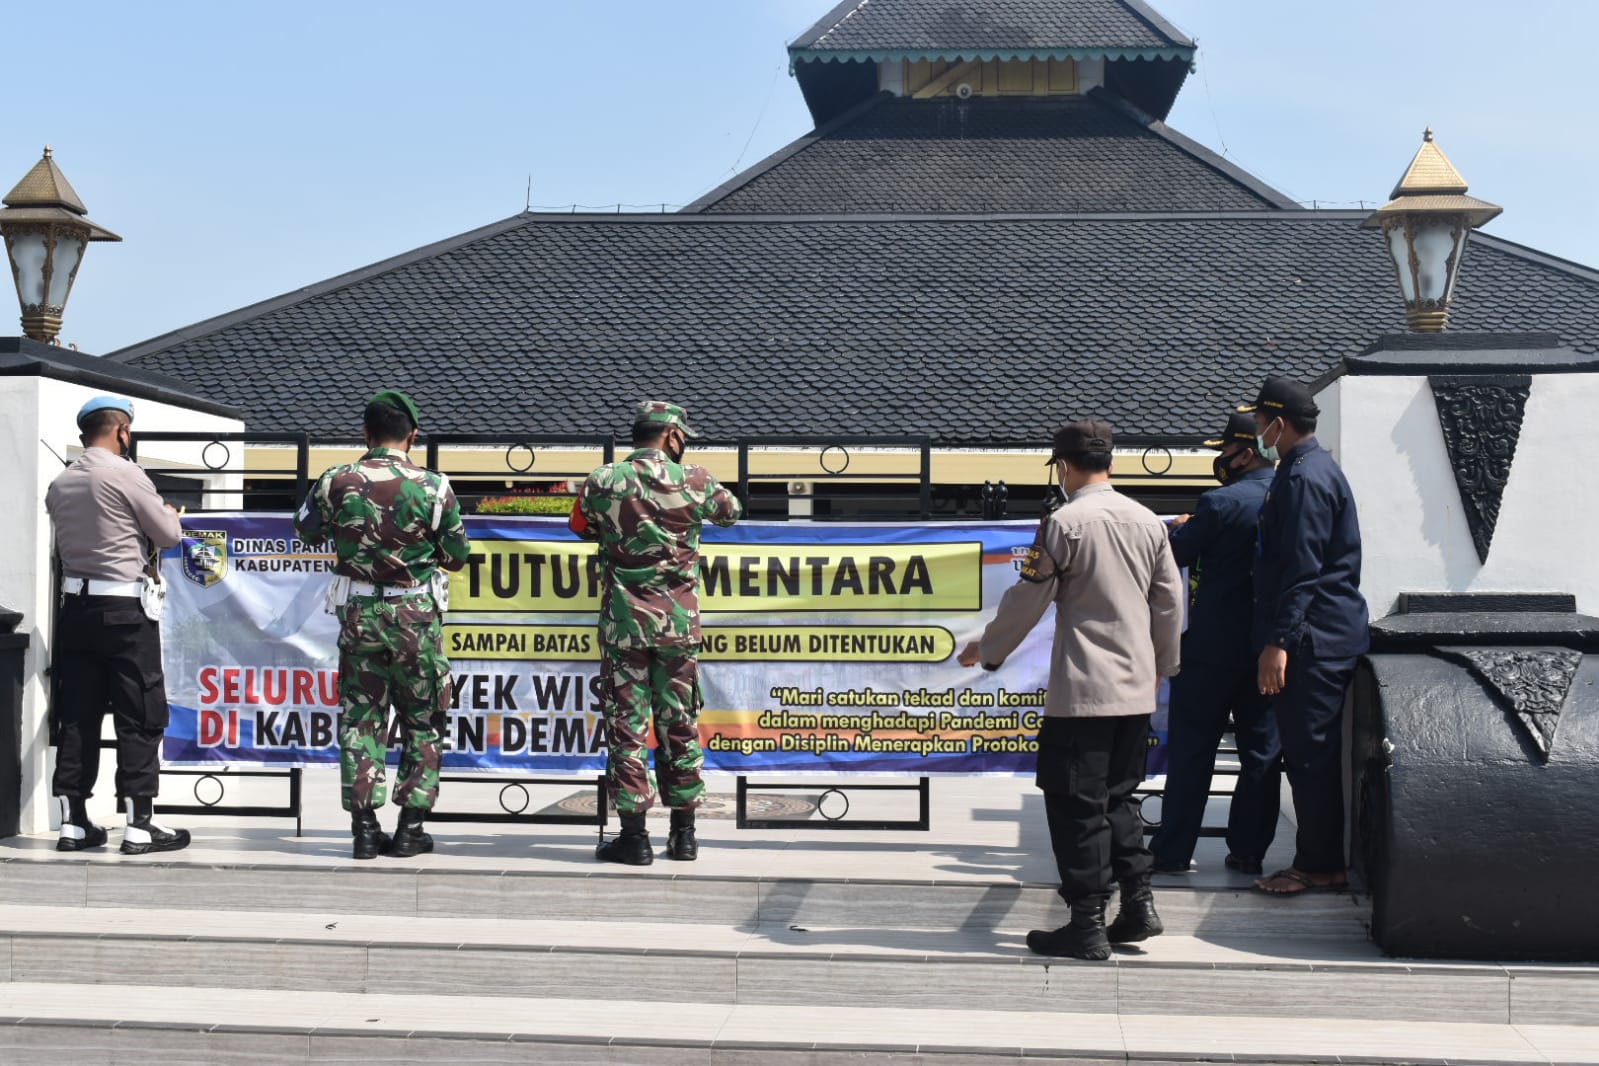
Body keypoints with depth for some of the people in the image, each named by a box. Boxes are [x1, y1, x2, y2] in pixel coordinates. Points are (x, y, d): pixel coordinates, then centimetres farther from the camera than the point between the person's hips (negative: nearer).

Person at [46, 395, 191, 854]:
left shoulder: (60, 485, 9)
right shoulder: (125, 474, -10)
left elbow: (78, 538, 16)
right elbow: (169, 535, -4)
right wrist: (172, 516, 19)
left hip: (75, 605, 6)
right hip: (123, 609, -6)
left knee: (77, 716, 8)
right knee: (141, 716, -1)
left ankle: (73, 822, 10)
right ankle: (140, 825, -2)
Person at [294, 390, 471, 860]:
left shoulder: (336, 482, -5)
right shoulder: (433, 487, -9)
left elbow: (306, 530, 12)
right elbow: (457, 555, 0)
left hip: (358, 613, 2)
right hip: (416, 616, -1)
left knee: (359, 718, 9)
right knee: (421, 720, 10)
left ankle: (364, 826, 8)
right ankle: (410, 827, 9)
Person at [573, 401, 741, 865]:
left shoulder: (603, 482, -4)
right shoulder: (693, 481, -3)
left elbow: (582, 527, 14)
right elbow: (731, 511, 16)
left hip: (623, 622, -1)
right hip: (679, 622, 1)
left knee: (626, 726, 3)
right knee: (680, 725, 10)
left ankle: (633, 835, 3)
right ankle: (683, 834, 15)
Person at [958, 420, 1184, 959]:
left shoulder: (1063, 522, -10)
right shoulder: (1148, 521, 7)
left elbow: (1027, 599, -7)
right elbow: (1170, 601, 13)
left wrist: (987, 649, 8)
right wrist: (1163, 665, 27)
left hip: (1081, 691, -6)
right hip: (1136, 689, 6)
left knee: (1077, 804, 1)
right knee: (1118, 796, 18)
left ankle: (1087, 926, 3)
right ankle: (1138, 905, 15)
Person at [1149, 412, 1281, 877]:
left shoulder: (1221, 503, -16)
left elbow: (1174, 555, -9)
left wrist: (1179, 528, 12)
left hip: (1213, 647, -5)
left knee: (1192, 751, 3)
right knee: (1261, 751, 11)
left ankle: (1172, 850, 8)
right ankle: (1248, 850, 14)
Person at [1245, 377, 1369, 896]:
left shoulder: (1305, 477, -16)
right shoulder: (1309, 469, 17)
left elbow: (1303, 568, -21)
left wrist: (1278, 642, -22)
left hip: (1314, 640, -10)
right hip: (1327, 636, 10)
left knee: (1308, 755, -4)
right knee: (1315, 755, 13)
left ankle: (1318, 866, 2)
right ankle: (1322, 861, 19)